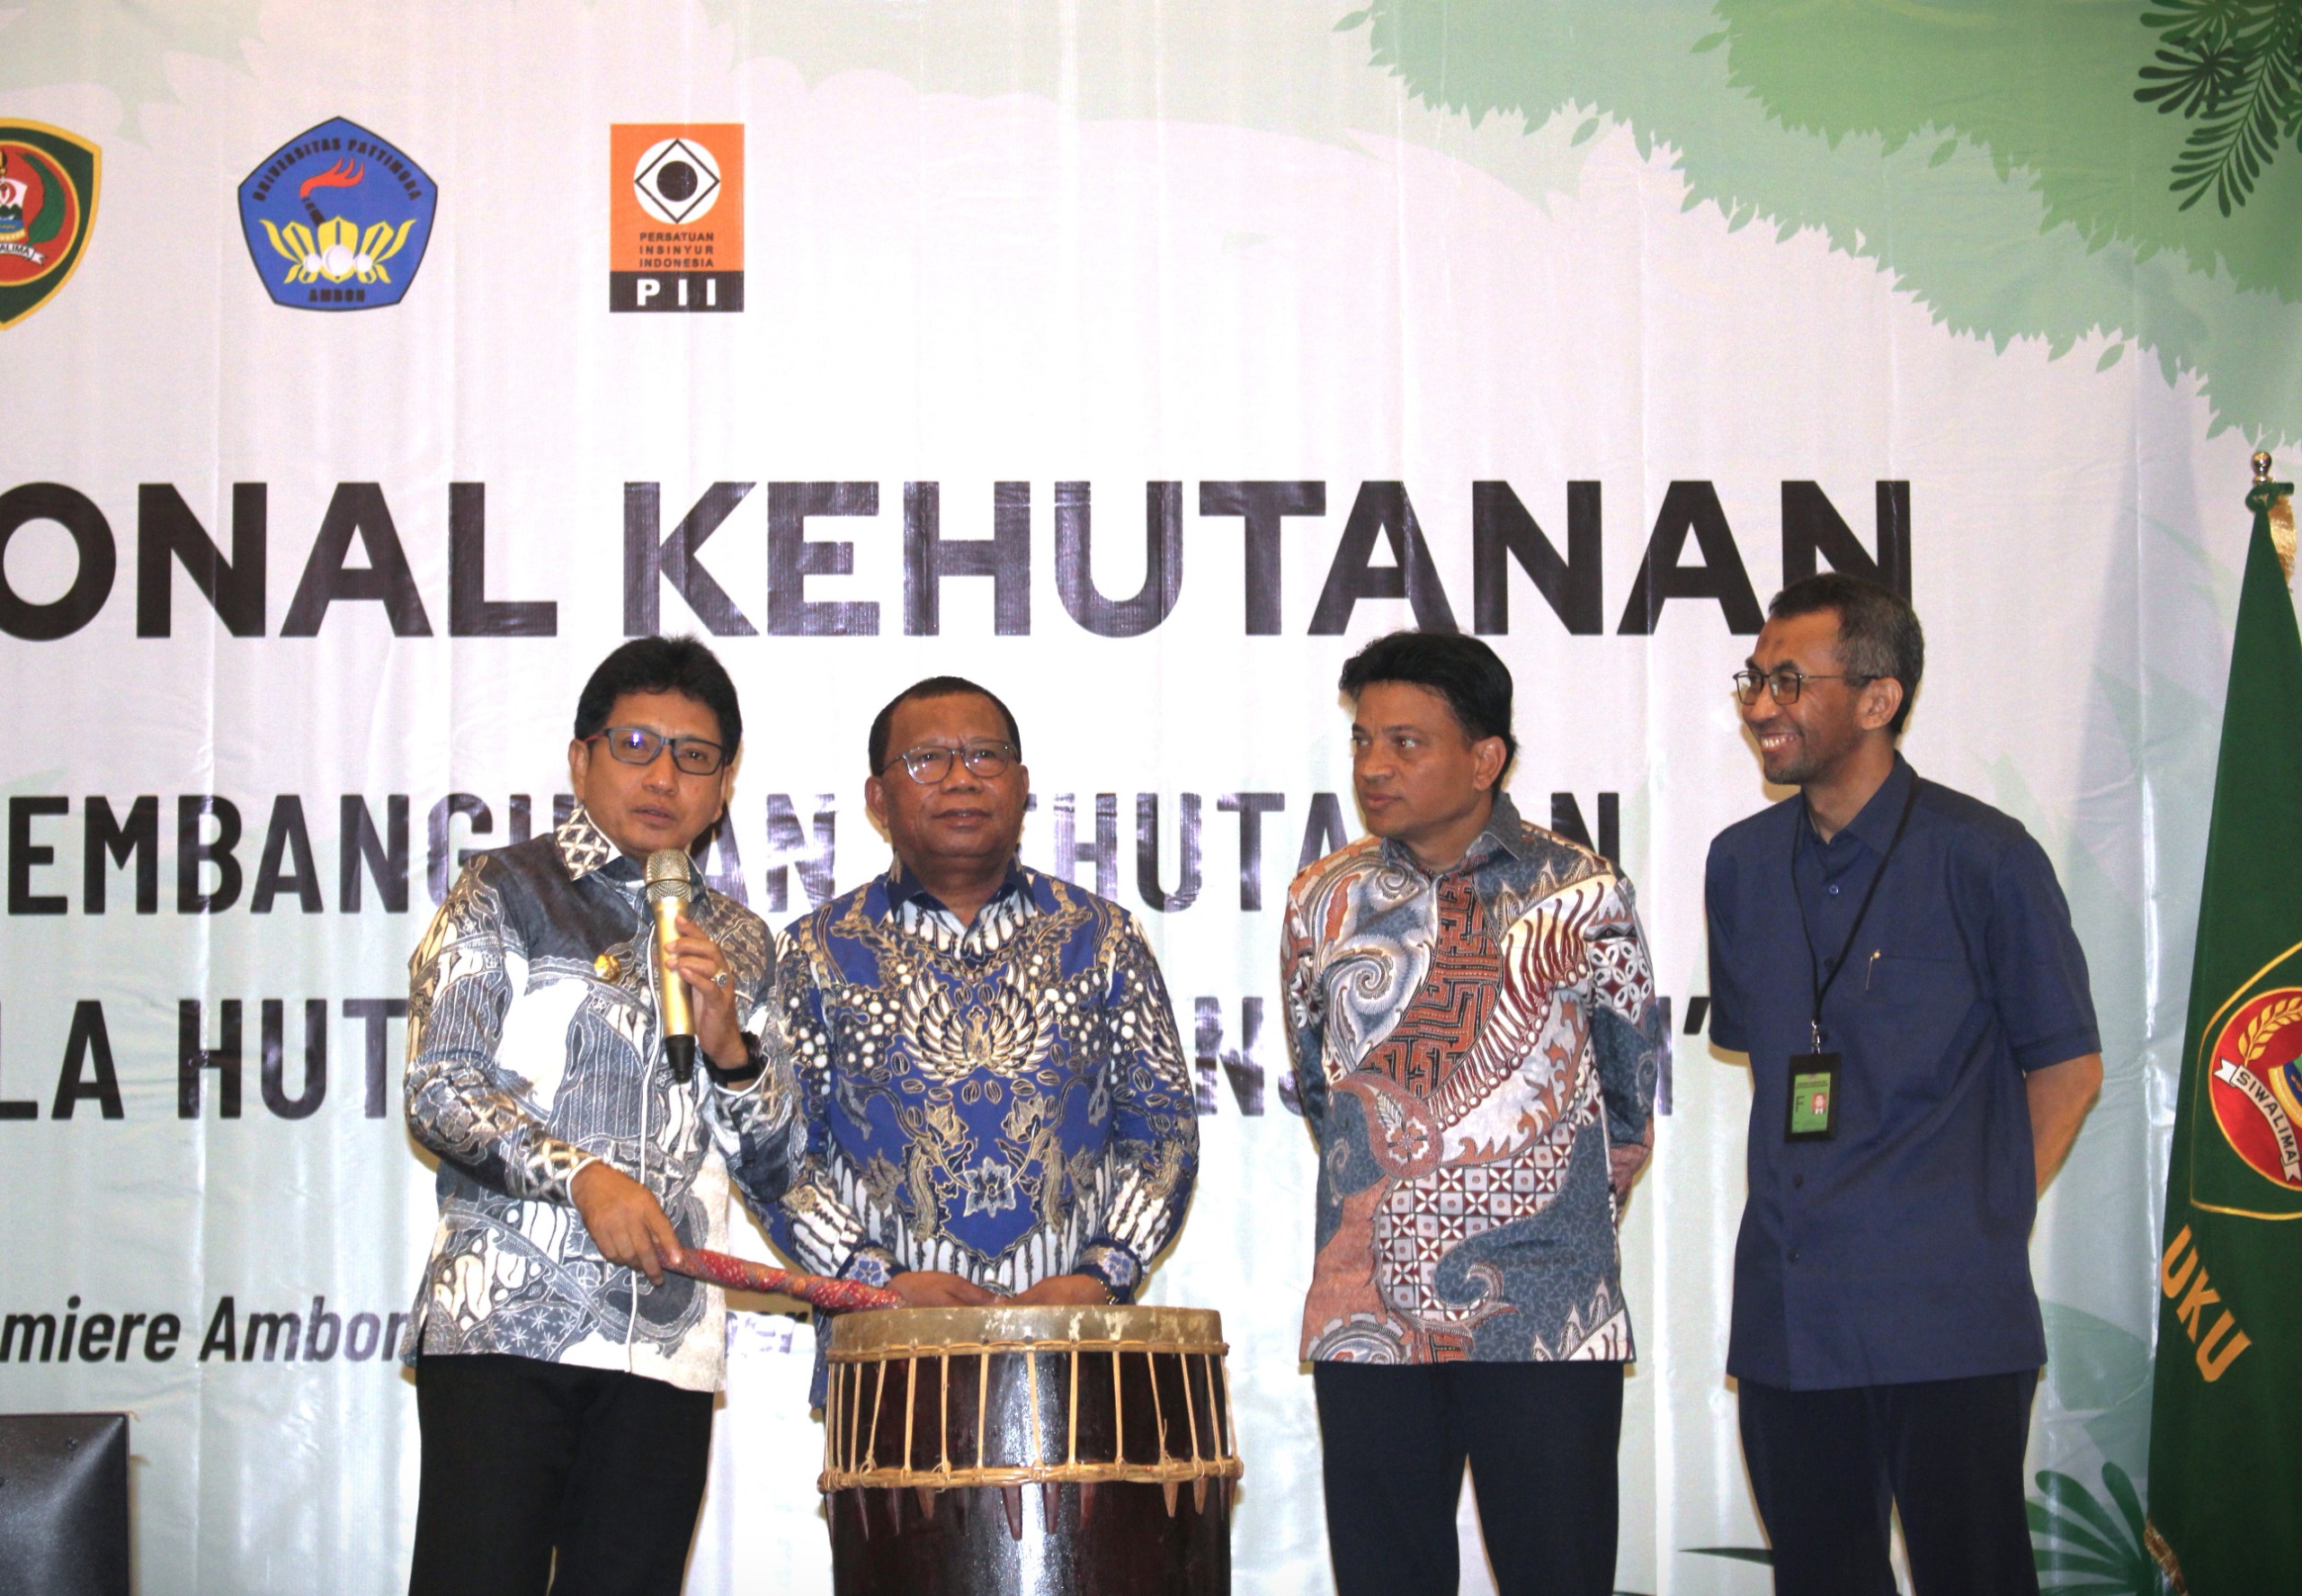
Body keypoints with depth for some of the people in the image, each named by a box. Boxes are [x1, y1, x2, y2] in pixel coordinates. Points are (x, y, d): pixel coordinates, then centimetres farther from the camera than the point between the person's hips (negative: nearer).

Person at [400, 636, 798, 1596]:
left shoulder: (740, 944, 18)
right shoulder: (505, 895, 6)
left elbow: (775, 1178, 16)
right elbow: (440, 1092, -5)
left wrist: (731, 1047, -2)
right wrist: (581, 1177, -19)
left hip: (667, 1345, 4)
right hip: (503, 1327, -4)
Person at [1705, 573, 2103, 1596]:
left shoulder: (1982, 858, -6)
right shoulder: (1742, 863, 9)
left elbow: (2068, 1065, 1)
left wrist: (1988, 1223, -2)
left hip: (1946, 1320, -5)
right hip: (1786, 1314, 5)